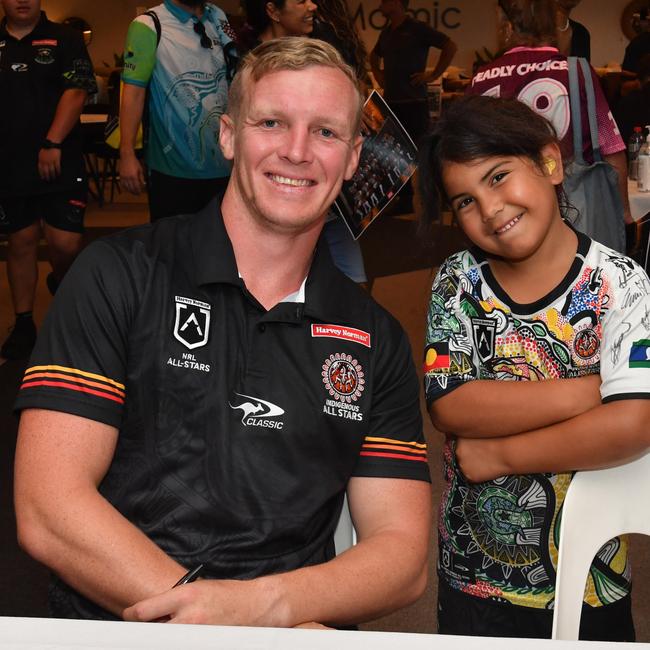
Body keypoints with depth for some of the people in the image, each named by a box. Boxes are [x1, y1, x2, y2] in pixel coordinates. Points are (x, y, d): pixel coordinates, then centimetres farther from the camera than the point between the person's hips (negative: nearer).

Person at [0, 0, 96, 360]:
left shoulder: (64, 39, 3)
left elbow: (75, 91, -7)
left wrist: (52, 144, -16)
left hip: (59, 164, -2)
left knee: (66, 243, -7)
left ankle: (60, 280, 28)